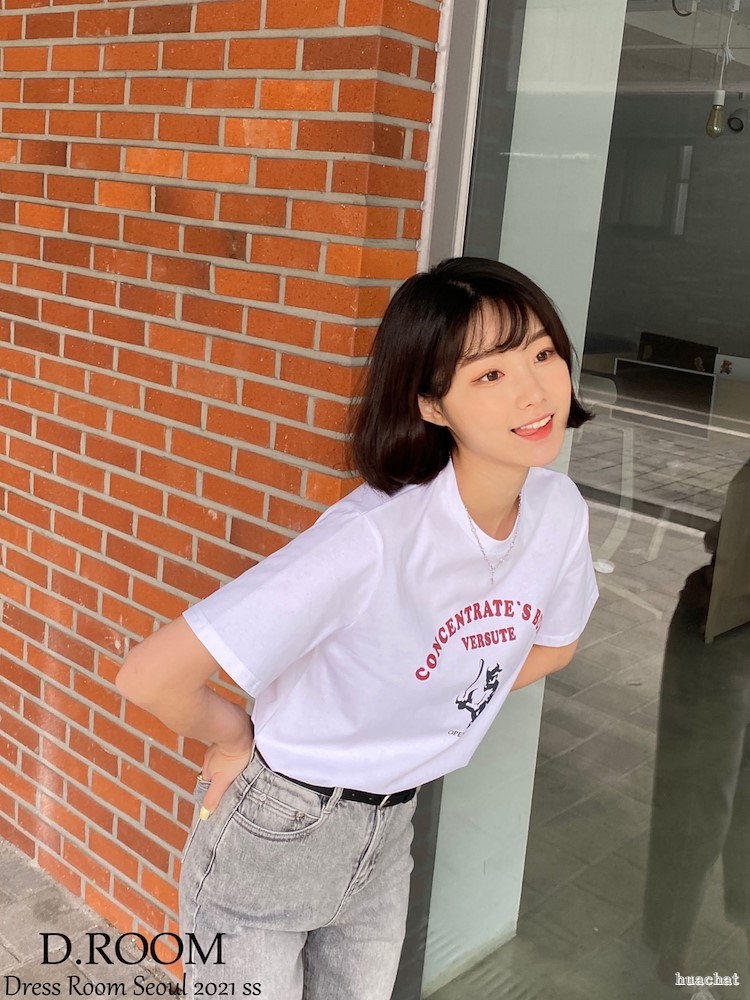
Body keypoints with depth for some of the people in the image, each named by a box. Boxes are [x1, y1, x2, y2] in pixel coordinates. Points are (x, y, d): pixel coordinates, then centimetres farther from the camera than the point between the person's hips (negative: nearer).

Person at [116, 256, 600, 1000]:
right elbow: (150, 676, -32)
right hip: (274, 829, -5)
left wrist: (433, 722, 4)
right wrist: (237, 738, -13)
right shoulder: (374, 536, -33)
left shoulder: (560, 512, -13)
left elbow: (552, 644, 9)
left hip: (390, 831, 6)